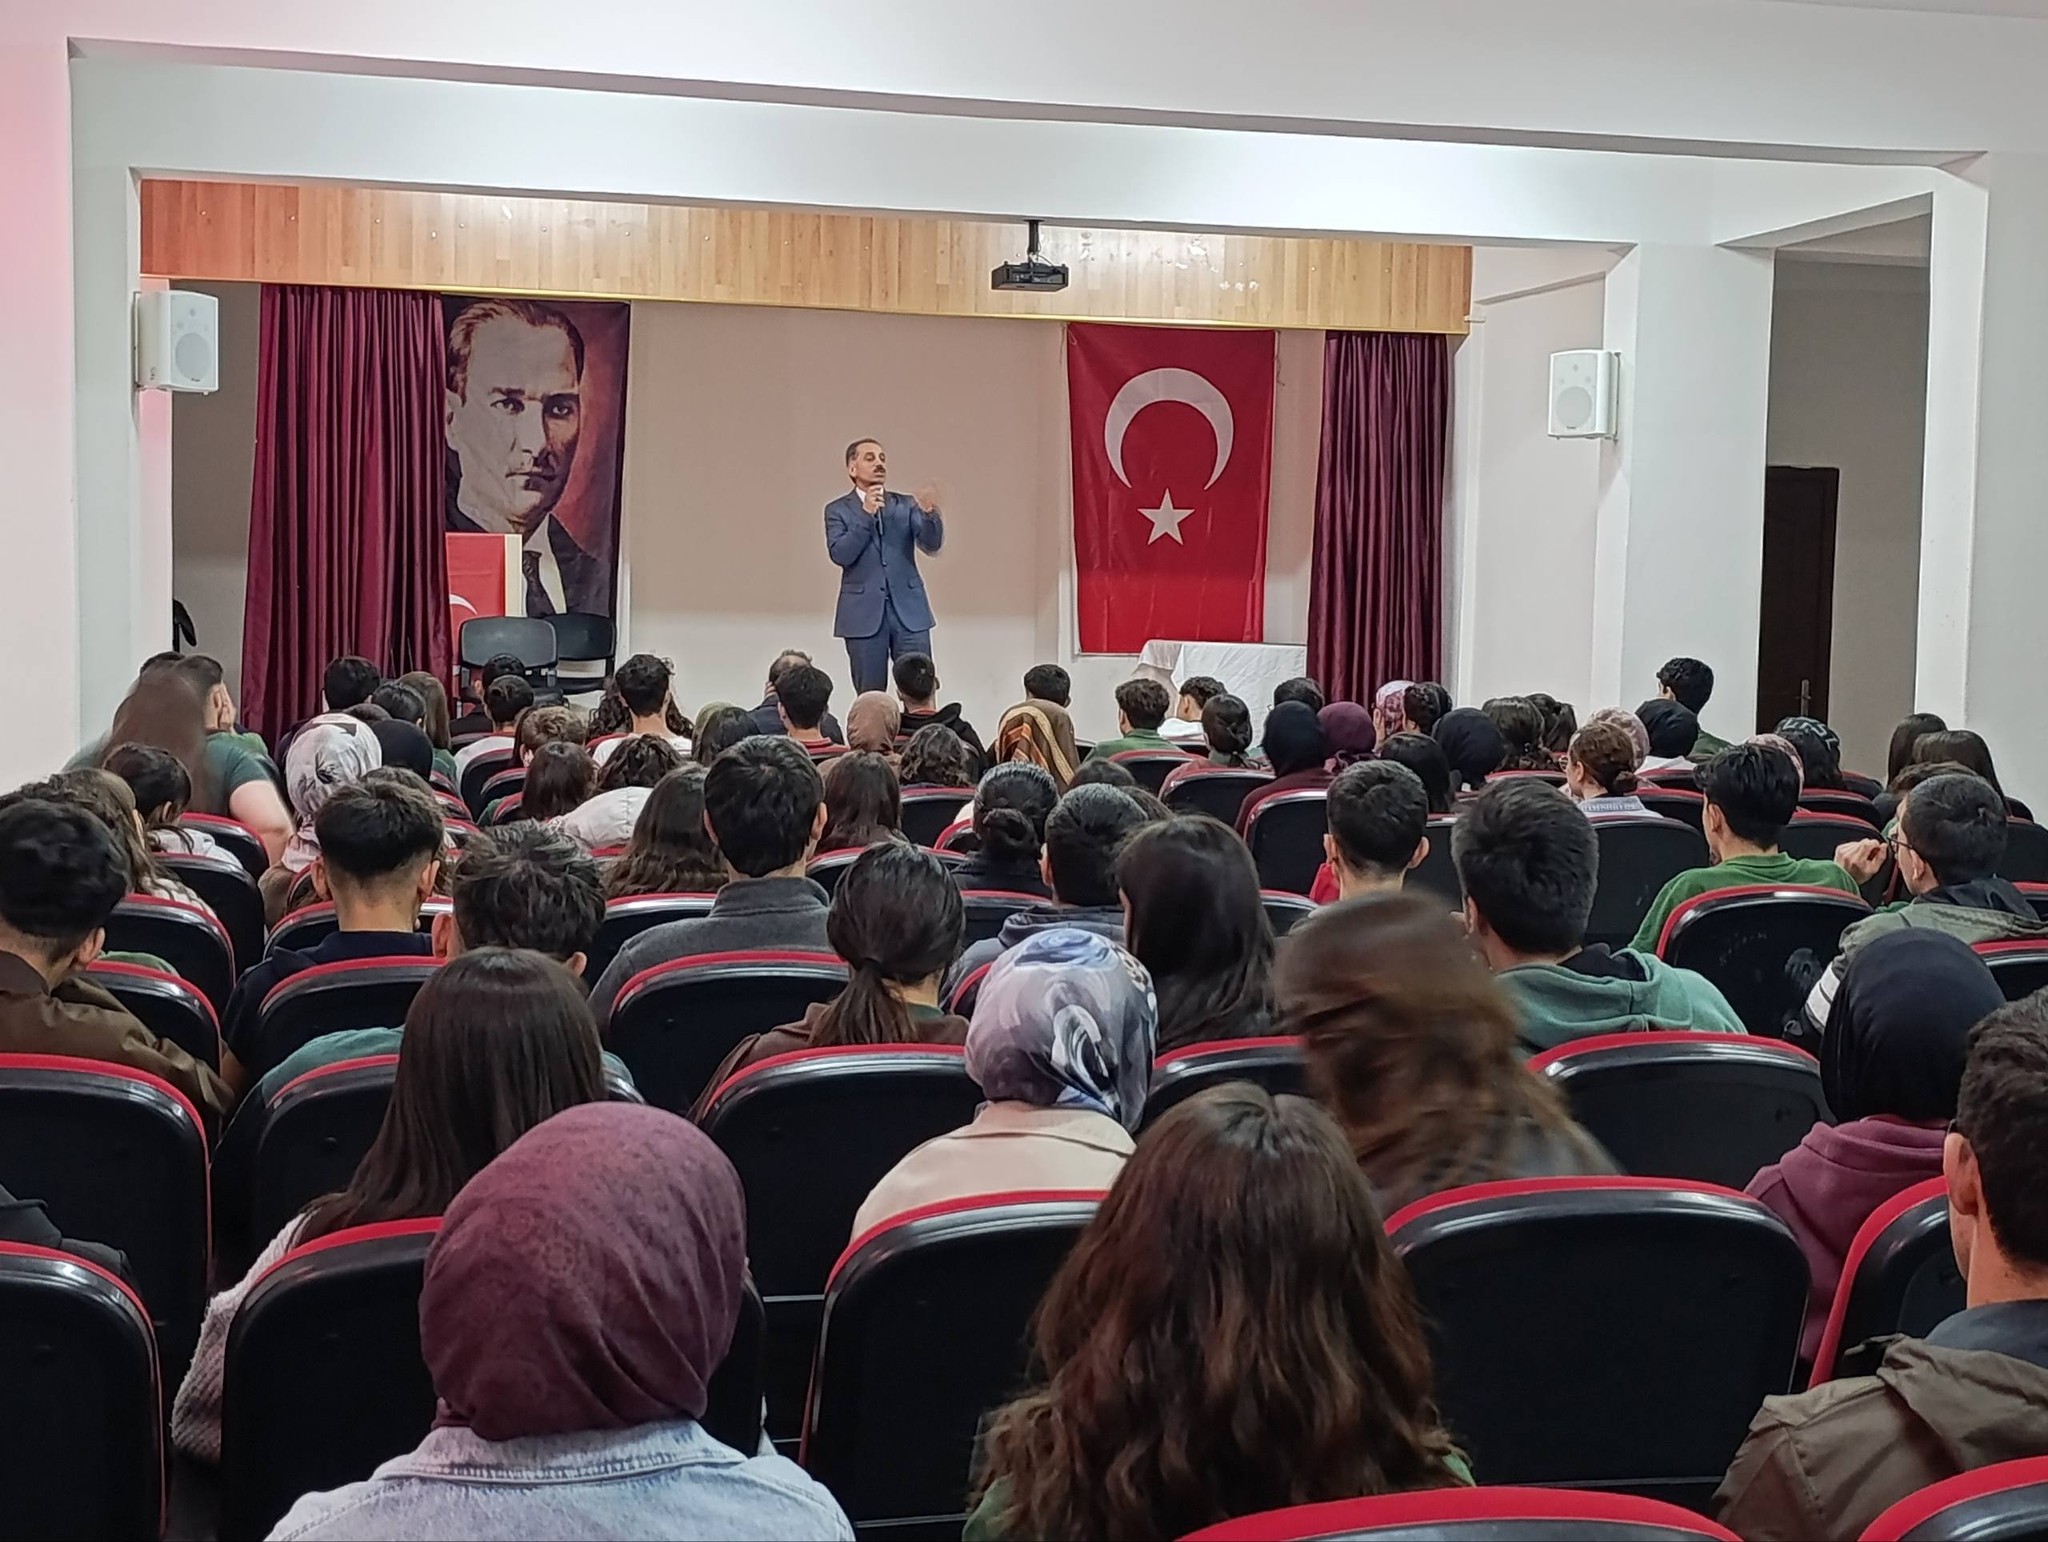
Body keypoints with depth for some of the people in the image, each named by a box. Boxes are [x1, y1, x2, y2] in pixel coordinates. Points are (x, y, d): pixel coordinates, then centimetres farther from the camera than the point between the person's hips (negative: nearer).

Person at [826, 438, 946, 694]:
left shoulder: (906, 505, 10)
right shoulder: (837, 510, 5)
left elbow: (932, 545, -2)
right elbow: (840, 555, -9)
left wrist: (930, 512, -22)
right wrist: (866, 514, -17)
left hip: (909, 611, 2)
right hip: (864, 614, -1)